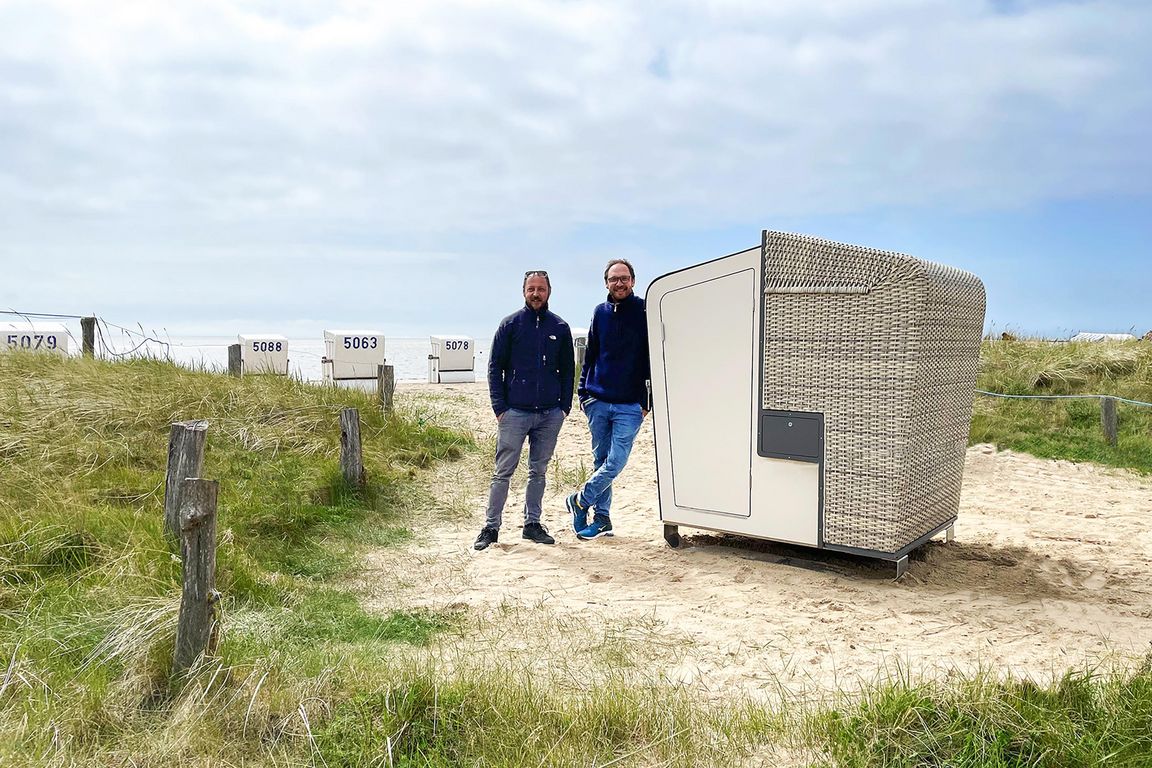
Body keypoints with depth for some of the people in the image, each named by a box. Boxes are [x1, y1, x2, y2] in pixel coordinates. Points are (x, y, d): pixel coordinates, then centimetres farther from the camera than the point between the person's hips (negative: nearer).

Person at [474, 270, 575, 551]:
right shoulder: (510, 324, 1)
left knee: (538, 472, 11)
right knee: (503, 472, -1)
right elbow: (494, 367, 1)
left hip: (550, 414, 3)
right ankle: (491, 526, 8)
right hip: (515, 412, -2)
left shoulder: (560, 328, 8)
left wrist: (565, 406, 3)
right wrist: (499, 407, -6)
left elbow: (568, 370, 13)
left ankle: (532, 523, 21)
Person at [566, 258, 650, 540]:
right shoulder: (600, 313, 8)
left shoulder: (644, 311, -4)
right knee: (600, 461, 10)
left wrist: (648, 400, -5)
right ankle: (601, 518, 21)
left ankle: (579, 501, 15)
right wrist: (583, 392, 9)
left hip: (630, 405, -4)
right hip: (598, 402, 4)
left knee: (615, 462, -6)